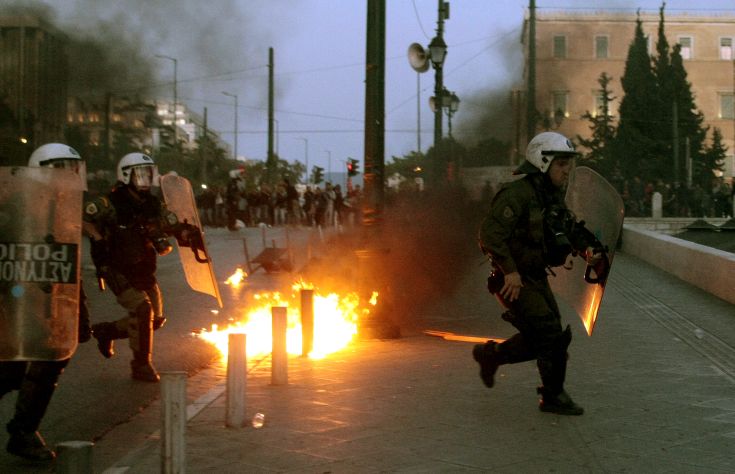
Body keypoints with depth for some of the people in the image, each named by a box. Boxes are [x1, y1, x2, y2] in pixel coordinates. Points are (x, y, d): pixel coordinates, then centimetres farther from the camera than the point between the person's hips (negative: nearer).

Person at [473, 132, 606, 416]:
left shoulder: (554, 197, 10)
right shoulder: (517, 194, -19)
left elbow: (571, 229, 19)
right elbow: (491, 233, -25)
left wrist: (588, 249, -1)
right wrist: (510, 271, -27)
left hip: (536, 278, 9)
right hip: (514, 280, -9)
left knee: (539, 339, 12)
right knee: (552, 334, -10)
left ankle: (490, 355, 33)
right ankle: (553, 397, 4)